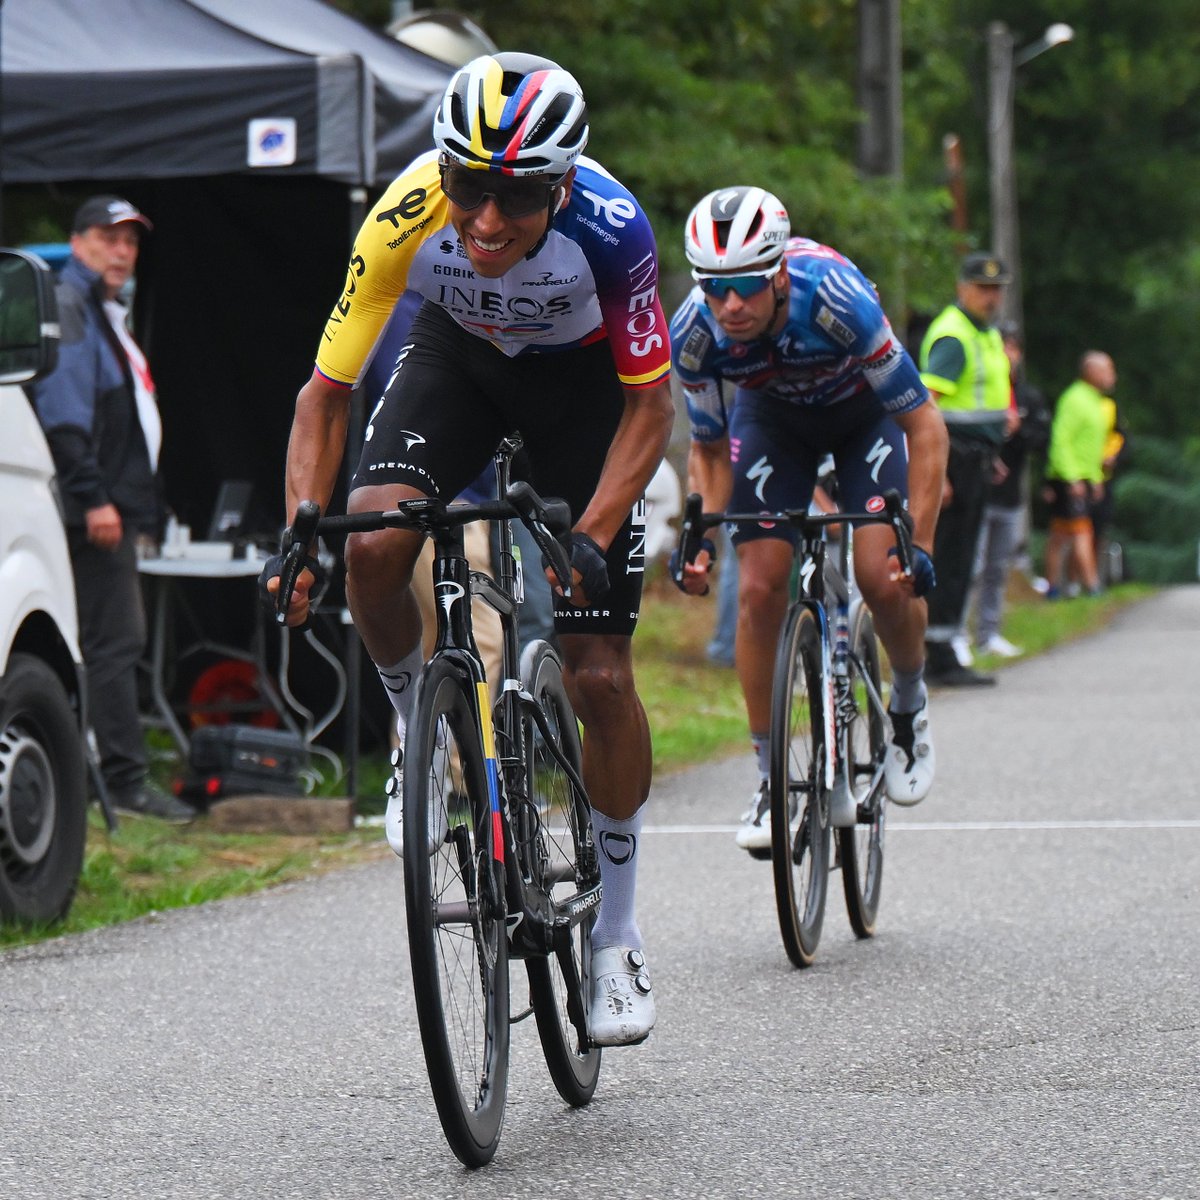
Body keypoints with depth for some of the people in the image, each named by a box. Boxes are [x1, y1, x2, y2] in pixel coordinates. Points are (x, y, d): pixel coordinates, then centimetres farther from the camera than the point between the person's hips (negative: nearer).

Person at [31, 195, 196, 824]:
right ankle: (126, 782, -13)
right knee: (113, 641, -12)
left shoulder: (105, 313, 23)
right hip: (94, 510, -10)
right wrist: (92, 497, -23)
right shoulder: (67, 305, -9)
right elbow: (63, 413, -18)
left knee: (116, 641, 11)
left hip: (115, 506, 10)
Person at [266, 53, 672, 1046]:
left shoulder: (610, 229, -37)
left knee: (600, 677, -7)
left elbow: (649, 403, -22)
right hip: (461, 354, 2)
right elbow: (326, 392, -23)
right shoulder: (406, 221, -33)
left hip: (582, 375, -2)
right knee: (374, 546, -29)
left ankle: (617, 935, 10)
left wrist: (592, 537, -34)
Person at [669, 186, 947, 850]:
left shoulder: (833, 296, -40)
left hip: (863, 413, -2)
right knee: (758, 589, -12)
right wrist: (702, 538, -27)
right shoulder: (694, 333, -30)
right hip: (772, 417, 2)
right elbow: (709, 448, -11)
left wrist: (920, 545, -36)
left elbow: (924, 426, -31)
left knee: (883, 577, -19)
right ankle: (770, 779, 1)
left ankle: (909, 704, 12)